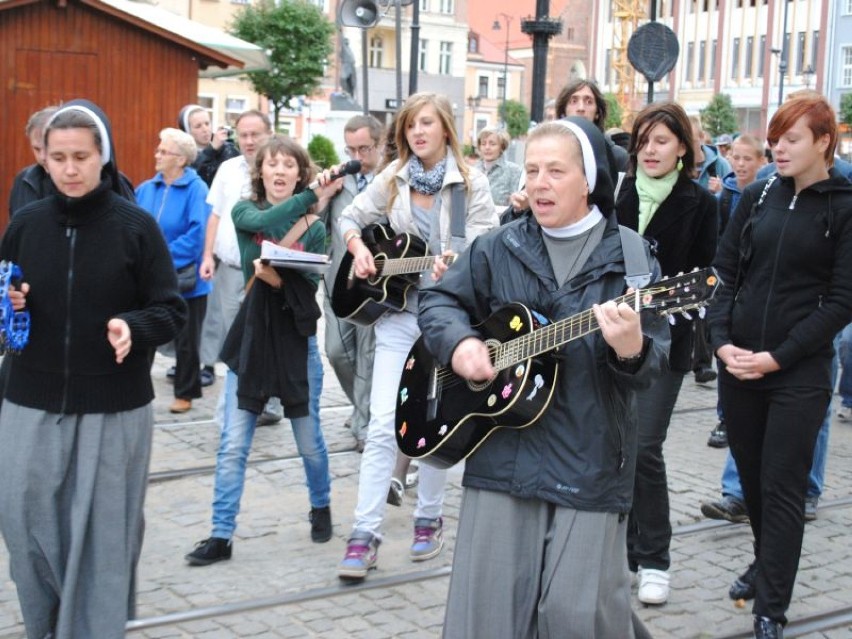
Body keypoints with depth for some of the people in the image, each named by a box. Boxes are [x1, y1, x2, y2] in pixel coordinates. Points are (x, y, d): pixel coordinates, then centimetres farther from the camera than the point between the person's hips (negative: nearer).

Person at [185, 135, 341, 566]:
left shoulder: (314, 227, 2)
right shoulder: (244, 213, 4)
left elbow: (311, 284, -8)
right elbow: (266, 221, -20)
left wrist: (279, 280, -27)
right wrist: (313, 196, -28)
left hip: (295, 339, 0)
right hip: (250, 339, 1)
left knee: (309, 441, 9)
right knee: (232, 445, -1)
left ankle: (321, 507, 35)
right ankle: (221, 535, 6)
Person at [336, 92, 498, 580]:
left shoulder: (472, 183, -4)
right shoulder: (393, 179, 6)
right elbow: (352, 218, 15)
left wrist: (456, 264, -30)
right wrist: (358, 246, -6)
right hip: (397, 309, 2)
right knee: (383, 425, -4)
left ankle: (430, 519, 25)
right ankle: (366, 534, -3)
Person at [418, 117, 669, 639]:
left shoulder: (630, 258, -1)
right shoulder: (499, 250, 7)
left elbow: (655, 361, -5)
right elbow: (438, 299, 15)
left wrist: (632, 350, -29)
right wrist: (458, 342, -6)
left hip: (589, 463, -2)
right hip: (502, 456, 3)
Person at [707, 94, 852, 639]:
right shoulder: (758, 197, 8)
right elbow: (725, 272, 8)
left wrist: (778, 356, -15)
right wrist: (722, 340, -6)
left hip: (799, 372, -4)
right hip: (738, 364, 4)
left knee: (782, 487, -1)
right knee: (751, 474, 14)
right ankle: (768, 564, 36)